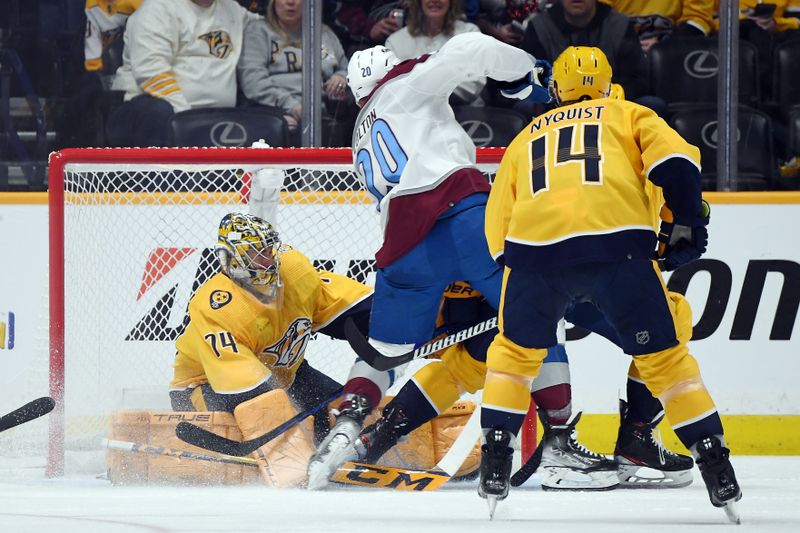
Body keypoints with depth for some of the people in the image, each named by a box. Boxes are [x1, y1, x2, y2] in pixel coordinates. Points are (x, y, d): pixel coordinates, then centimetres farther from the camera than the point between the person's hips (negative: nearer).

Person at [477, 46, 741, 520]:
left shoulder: (526, 138, 34)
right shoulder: (628, 115, 27)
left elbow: (498, 223, 27)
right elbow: (673, 160, 5)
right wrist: (685, 223, 9)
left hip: (534, 245, 2)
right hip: (616, 242, -2)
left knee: (517, 348, 26)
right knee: (663, 353, 10)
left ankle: (495, 463, 18)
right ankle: (717, 469, 6)